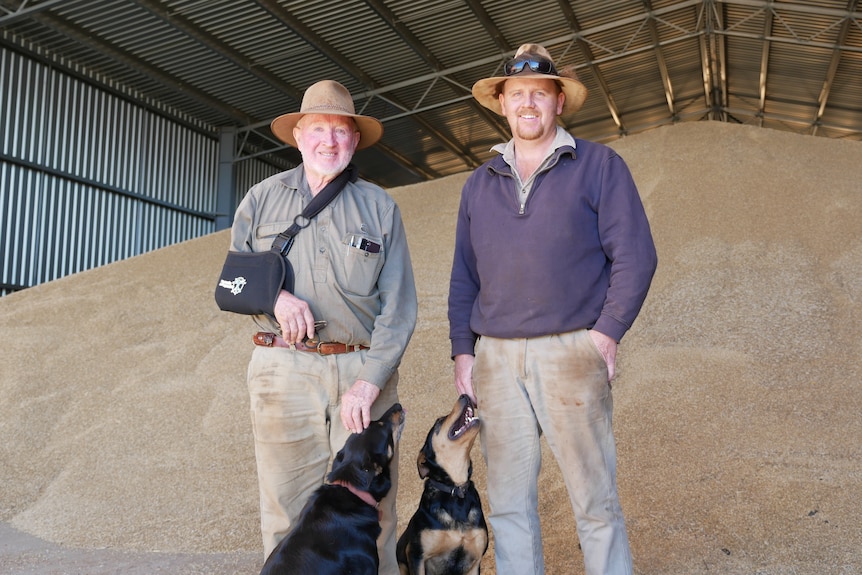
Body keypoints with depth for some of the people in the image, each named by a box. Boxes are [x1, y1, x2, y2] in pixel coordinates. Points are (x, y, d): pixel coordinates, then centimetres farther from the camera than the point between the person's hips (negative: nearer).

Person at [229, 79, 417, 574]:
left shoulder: (380, 206, 9)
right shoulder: (262, 199, 13)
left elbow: (399, 305, 2)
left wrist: (369, 381, -9)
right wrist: (273, 296, -8)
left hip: (364, 369, 0)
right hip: (284, 369, 1)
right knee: (288, 512, 2)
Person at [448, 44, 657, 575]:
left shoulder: (599, 166, 4)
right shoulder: (480, 183, 16)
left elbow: (635, 256, -2)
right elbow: (464, 276, 16)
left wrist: (607, 333, -10)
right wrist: (463, 351, 7)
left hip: (570, 353, -3)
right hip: (495, 357, 4)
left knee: (595, 501, 1)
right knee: (509, 502, 7)